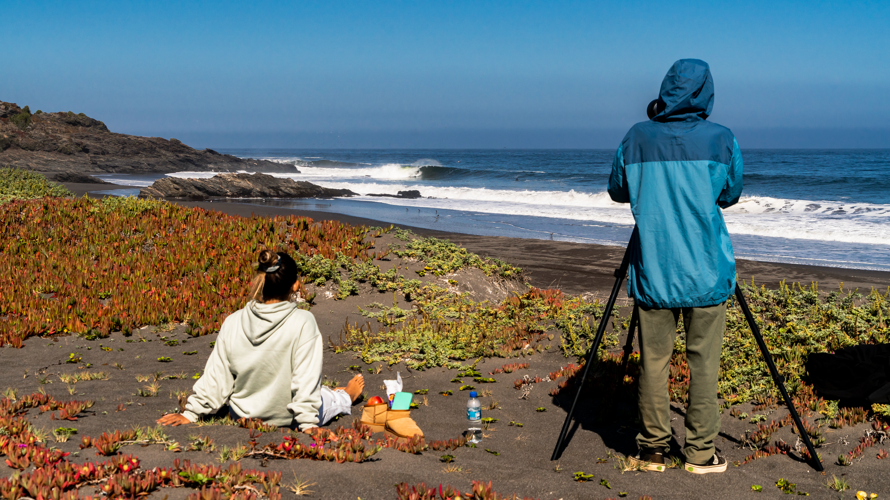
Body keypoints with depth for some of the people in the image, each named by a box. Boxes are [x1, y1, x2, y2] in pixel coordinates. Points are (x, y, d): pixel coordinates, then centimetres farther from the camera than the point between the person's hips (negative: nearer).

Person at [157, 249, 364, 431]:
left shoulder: (233, 323, -14)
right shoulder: (303, 322, -25)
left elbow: (215, 377, -7)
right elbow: (306, 380, -21)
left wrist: (191, 413, 5)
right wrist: (308, 426, -13)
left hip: (243, 416, 5)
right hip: (287, 419, -4)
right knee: (335, 398, 26)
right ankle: (345, 397, 59)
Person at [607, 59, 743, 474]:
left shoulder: (636, 139, -2)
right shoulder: (721, 140, -4)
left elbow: (618, 191, 11)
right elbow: (730, 195, 10)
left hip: (652, 269, 1)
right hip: (705, 271, -1)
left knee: (653, 360, 7)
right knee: (703, 362, 6)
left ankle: (651, 450, 14)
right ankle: (701, 453, 13)